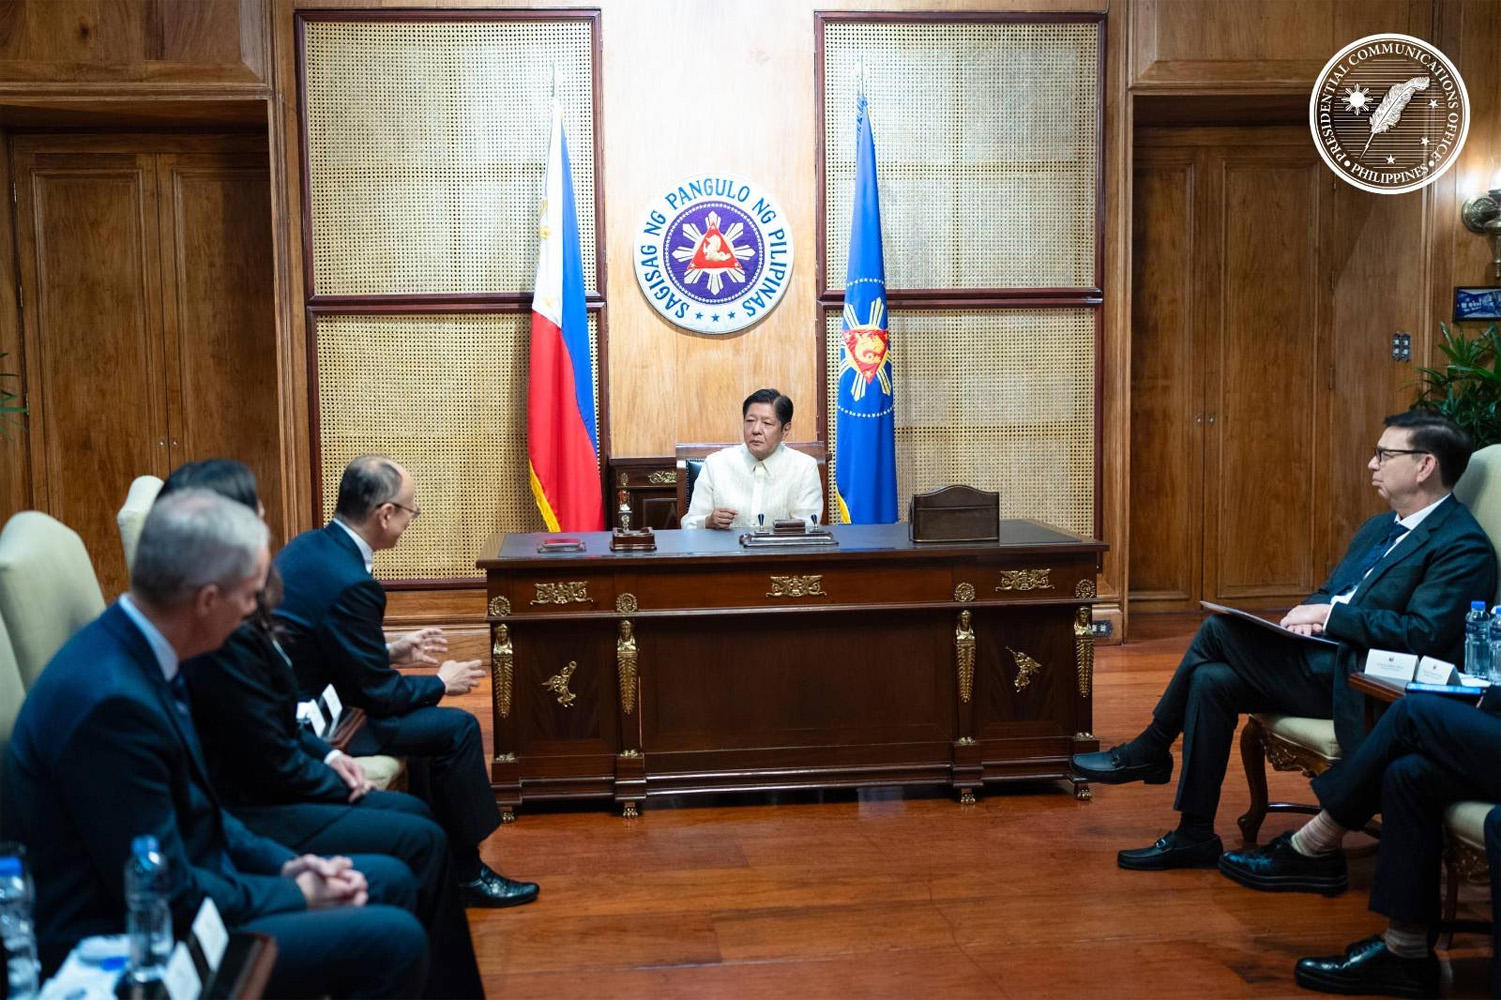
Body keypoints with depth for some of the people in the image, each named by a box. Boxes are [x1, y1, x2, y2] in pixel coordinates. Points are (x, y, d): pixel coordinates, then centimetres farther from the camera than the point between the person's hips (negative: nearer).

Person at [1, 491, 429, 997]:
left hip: (180, 885, 10)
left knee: (390, 880, 13)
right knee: (395, 941, -18)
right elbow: (166, 898, -24)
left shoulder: (134, 650, 0)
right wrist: (296, 896, -10)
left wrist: (284, 864, 2)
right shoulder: (109, 699, -30)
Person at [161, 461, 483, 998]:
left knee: (413, 811, 10)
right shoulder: (221, 635, -27)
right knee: (421, 842, -8)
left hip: (256, 786, 10)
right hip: (243, 815, -10)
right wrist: (340, 785, -4)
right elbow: (276, 768, -21)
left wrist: (326, 754, 5)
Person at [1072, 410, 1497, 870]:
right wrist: (1308, 616, -1)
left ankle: (1151, 750, -3)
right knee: (1212, 680, -14)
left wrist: (1328, 615, -16)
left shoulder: (1464, 546, -9)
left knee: (1220, 629, -20)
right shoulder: (1379, 528, 20)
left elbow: (1424, 633, -21)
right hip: (1324, 662, 9)